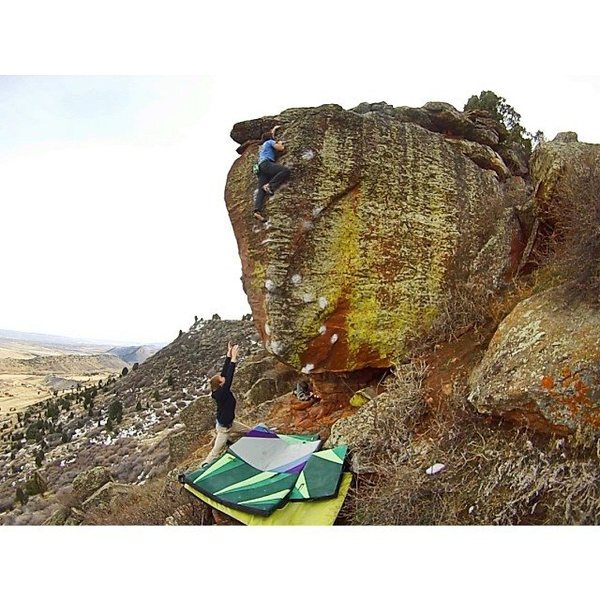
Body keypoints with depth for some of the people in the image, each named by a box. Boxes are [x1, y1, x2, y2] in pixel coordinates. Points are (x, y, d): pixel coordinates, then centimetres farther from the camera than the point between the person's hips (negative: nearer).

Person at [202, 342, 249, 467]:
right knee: (216, 451, 1)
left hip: (230, 423, 9)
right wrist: (233, 358, -47)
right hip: (223, 427, -9)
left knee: (250, 432, 21)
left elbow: (224, 371, -13)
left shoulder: (221, 389, -12)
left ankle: (229, 438, 40)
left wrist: (229, 354, -19)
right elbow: (229, 378, -45)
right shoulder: (221, 394, -34)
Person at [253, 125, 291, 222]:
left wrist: (274, 129, 70)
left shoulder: (262, 146, 38)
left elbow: (269, 136, 58)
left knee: (261, 190, -9)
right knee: (285, 170, -23)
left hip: (260, 167, 8)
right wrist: (280, 144, 23)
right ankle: (270, 186, -35)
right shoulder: (270, 141, 15)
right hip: (266, 164, -8)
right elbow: (281, 148, 3)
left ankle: (257, 210, -29)